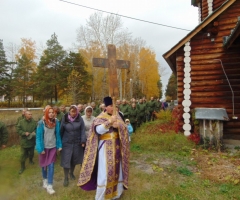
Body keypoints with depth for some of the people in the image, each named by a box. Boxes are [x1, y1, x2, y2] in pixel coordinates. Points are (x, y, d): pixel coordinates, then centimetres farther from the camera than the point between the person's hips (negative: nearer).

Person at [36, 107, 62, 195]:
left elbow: (58, 134, 0)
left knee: (51, 165, 0)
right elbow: (38, 136, -10)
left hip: (53, 147, 1)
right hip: (44, 147, -1)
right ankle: (45, 179, 42)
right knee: (44, 165, 17)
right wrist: (40, 148, -15)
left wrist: (59, 145, -1)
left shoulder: (56, 122, -7)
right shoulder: (41, 122, -14)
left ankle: (49, 185, 10)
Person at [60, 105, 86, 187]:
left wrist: (83, 141, -10)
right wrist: (60, 141, 2)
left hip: (77, 142, 1)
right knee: (66, 160, 0)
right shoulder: (64, 119, -8)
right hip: (67, 142, -1)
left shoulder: (80, 119, -8)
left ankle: (71, 173, 40)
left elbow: (82, 130, -6)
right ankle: (66, 178, 17)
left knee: (74, 159, 16)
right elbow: (61, 130, -2)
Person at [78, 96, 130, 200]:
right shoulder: (100, 118, -6)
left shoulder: (116, 116, 8)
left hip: (116, 146, 5)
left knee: (117, 169, 13)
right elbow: (98, 130, -23)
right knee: (104, 171, -2)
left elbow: (124, 127, 0)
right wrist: (109, 122, -32)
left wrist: (118, 125, -20)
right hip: (105, 147, -5)